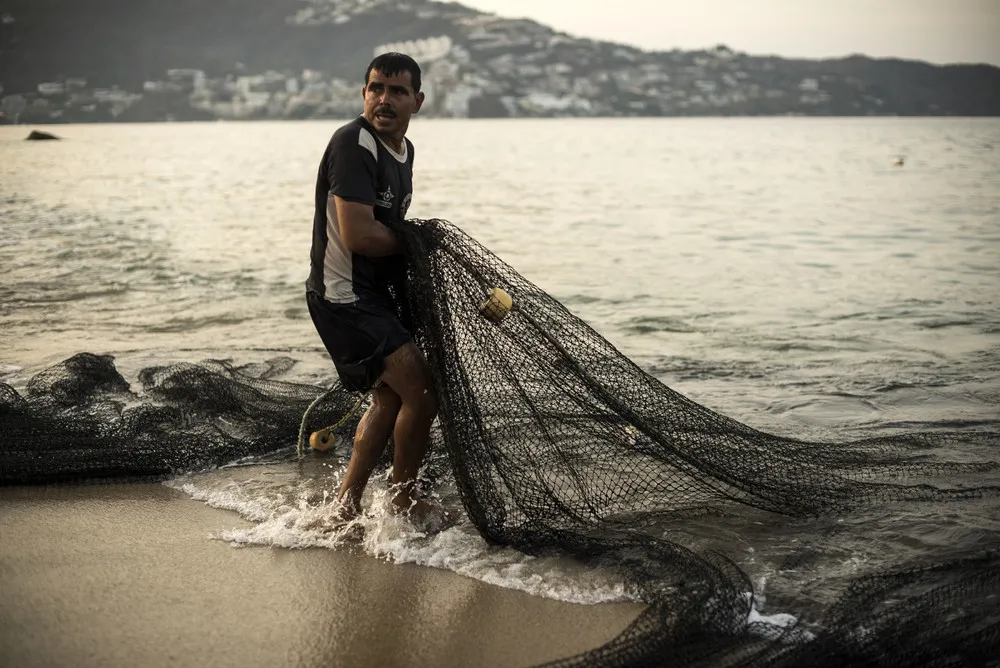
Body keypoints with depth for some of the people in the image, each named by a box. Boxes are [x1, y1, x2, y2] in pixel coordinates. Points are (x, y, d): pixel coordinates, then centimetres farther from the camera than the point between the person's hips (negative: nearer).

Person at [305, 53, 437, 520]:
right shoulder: (353, 143, -19)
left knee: (389, 399, 19)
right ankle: (405, 501, 9)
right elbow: (358, 235, -26)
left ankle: (347, 505, 31)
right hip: (345, 297, -10)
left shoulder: (404, 149, 11)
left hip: (377, 296, 10)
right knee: (422, 393, -11)